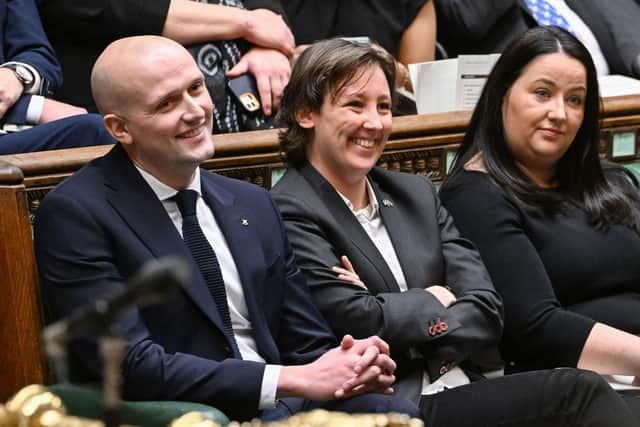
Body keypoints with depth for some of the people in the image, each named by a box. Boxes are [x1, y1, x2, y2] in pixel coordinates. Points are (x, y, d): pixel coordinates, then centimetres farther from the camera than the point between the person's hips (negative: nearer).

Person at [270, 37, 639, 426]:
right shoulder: (289, 215, -4)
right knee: (578, 393, -21)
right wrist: (433, 300, 2)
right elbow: (358, 322, -15)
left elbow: (487, 310, 6)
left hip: (464, 391, 6)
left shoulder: (416, 193, 16)